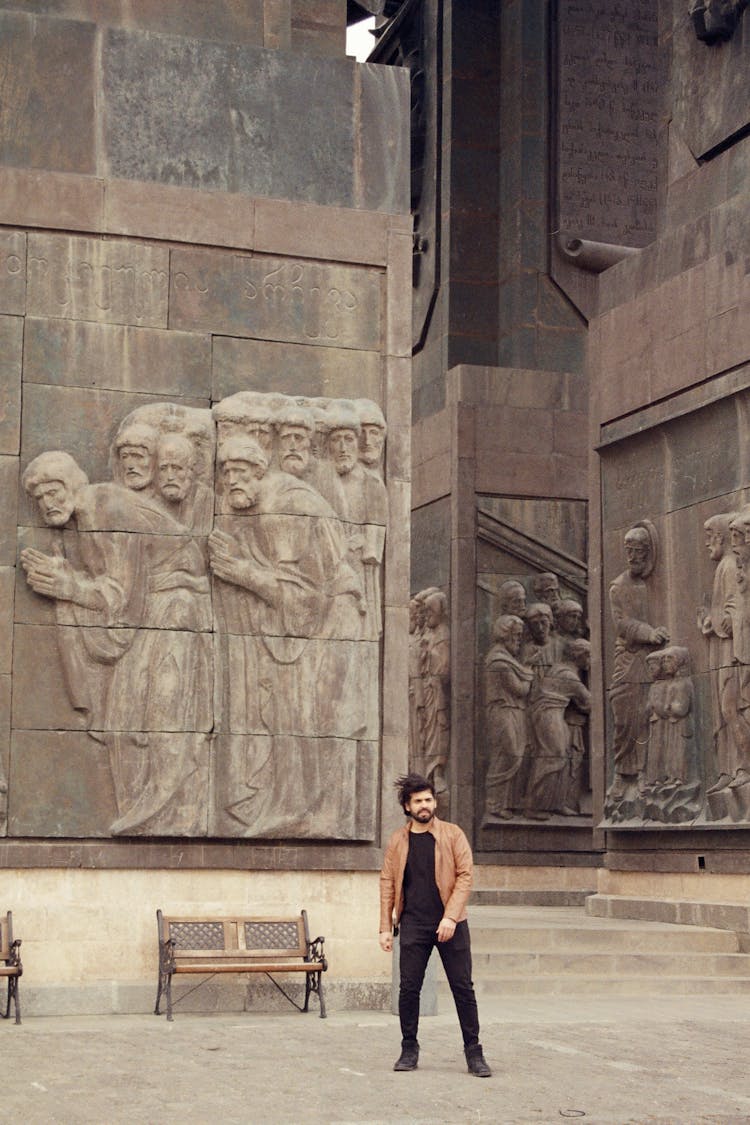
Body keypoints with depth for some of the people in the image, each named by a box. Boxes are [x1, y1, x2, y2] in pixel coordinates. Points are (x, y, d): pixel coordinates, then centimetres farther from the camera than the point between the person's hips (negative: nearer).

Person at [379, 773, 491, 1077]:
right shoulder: (398, 840, 8)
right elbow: (387, 883, 8)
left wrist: (451, 917, -15)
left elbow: (465, 875, -4)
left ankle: (473, 1052, 6)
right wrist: (385, 927, 2)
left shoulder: (453, 835, 1)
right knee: (409, 988, 1)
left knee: (463, 988, 0)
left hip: (450, 925, -2)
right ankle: (409, 1050, 14)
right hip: (413, 925, 2)